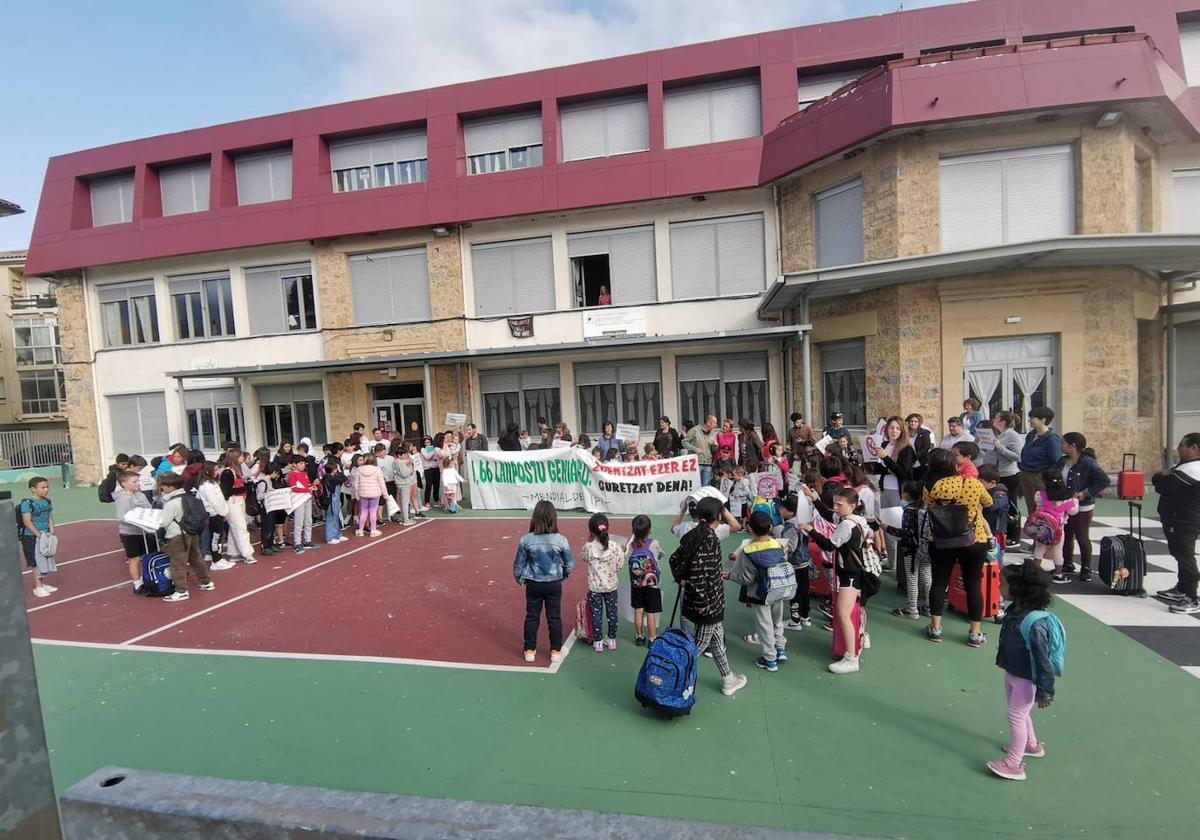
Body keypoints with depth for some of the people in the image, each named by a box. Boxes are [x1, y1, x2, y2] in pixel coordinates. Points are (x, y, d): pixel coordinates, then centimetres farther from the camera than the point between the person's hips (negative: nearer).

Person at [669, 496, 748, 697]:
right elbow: (697, 571, -30)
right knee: (698, 646, 7)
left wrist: (681, 580, 13)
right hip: (708, 604, -9)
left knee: (717, 640, 24)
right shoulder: (710, 539, -25)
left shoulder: (692, 535, -1)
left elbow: (675, 560, 5)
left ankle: (728, 680, 40)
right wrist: (702, 601, -22)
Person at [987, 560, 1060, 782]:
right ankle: (1032, 745, 48)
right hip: (1012, 673, 9)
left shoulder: (1035, 622, -33)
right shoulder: (1015, 610, -6)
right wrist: (1006, 666, 21)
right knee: (1019, 714, 26)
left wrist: (1044, 691, -19)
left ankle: (1013, 764, 16)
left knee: (1016, 716, 3)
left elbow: (1042, 658, -26)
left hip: (1026, 679, -9)